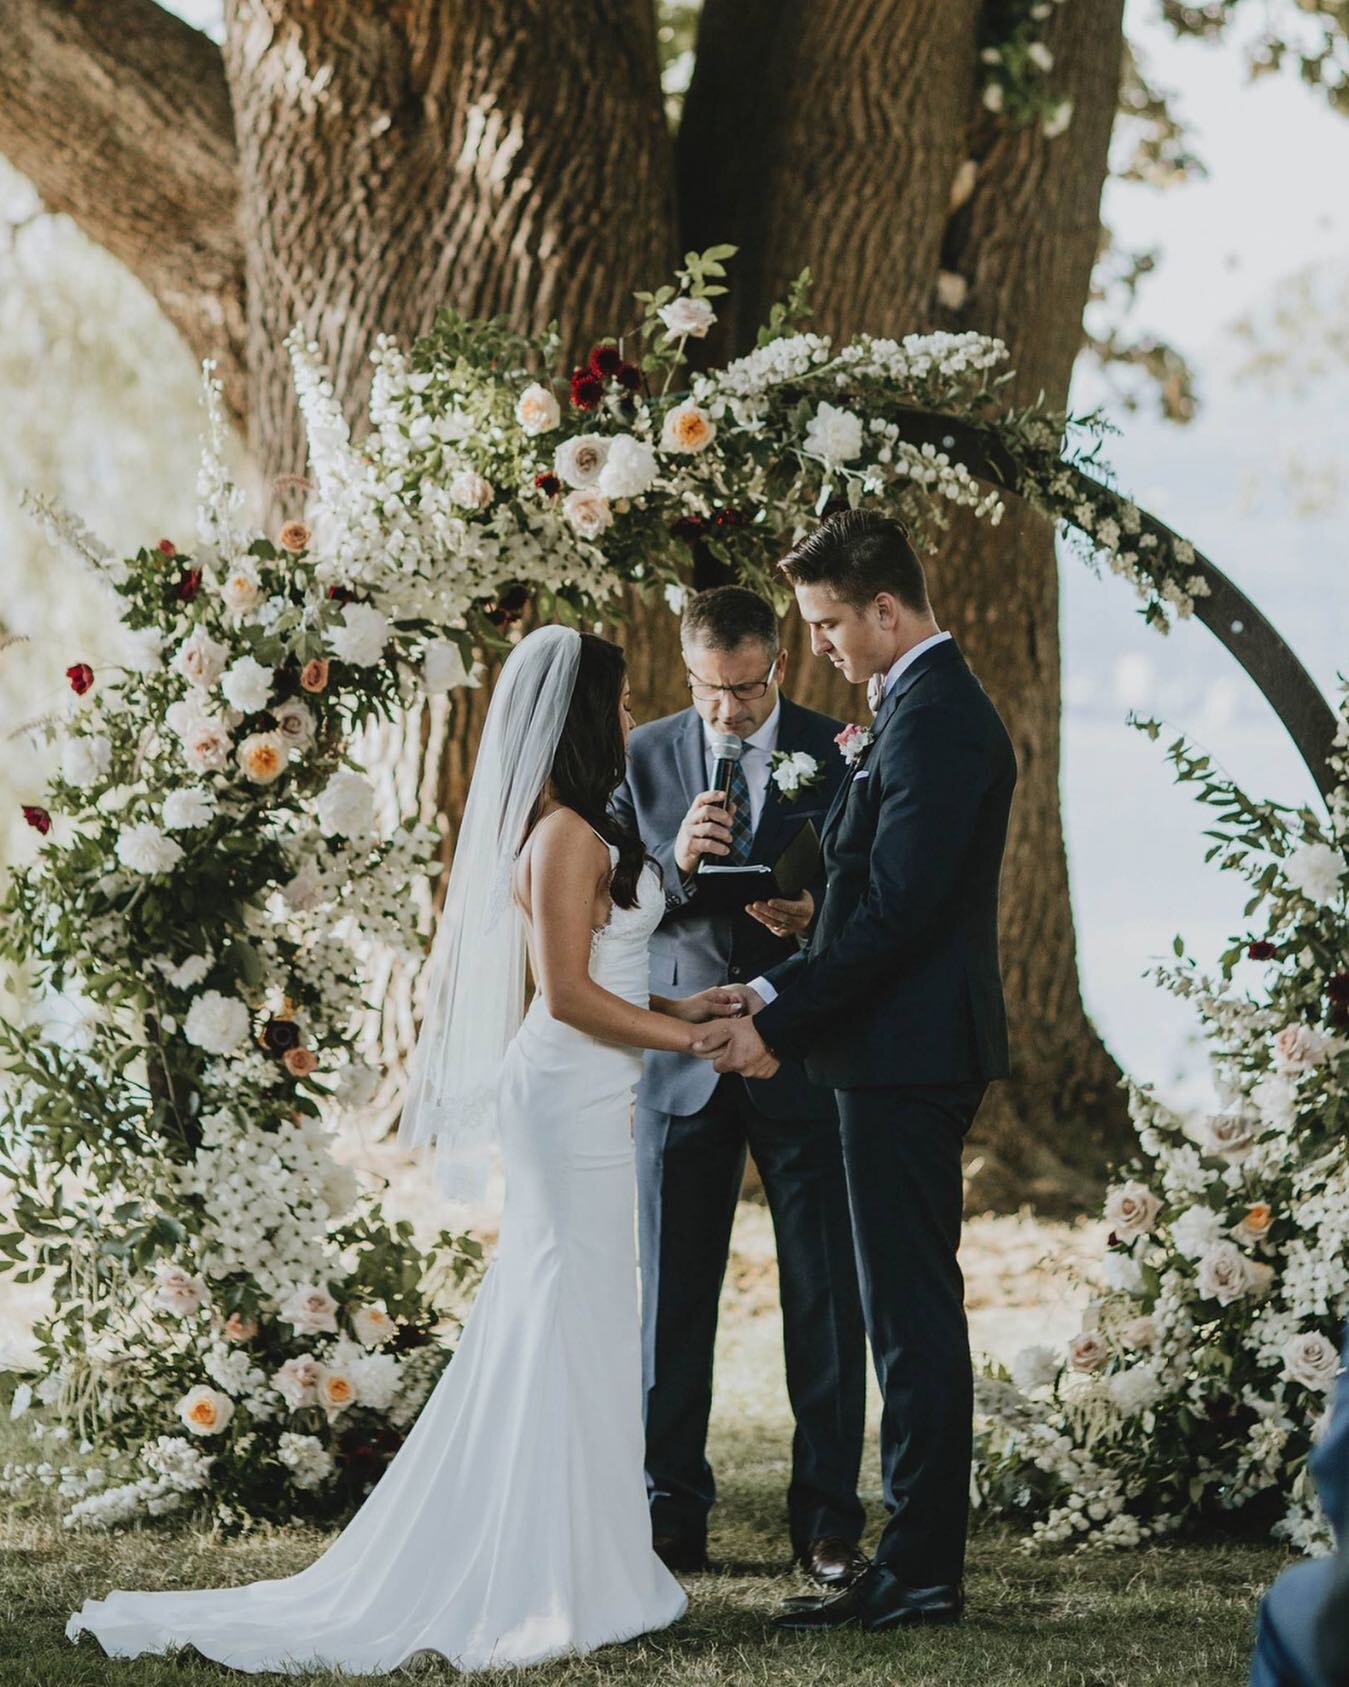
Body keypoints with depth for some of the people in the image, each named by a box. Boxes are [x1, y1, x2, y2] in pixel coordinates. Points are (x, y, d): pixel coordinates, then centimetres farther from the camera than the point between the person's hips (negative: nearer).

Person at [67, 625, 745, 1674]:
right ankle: (558, 1586, -1)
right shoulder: (567, 835, -16)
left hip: (573, 1097, 10)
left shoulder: (564, 830, 15)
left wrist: (673, 1007, 14)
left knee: (541, 1325, 11)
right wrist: (687, 1037, -13)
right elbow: (568, 994, -20)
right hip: (575, 1100, -10)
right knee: (573, 1322, -6)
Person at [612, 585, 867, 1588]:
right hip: (681, 1055, 2)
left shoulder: (838, 755, -1)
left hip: (803, 1058, -2)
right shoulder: (646, 757, 5)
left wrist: (818, 919, -20)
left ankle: (827, 1519, 8)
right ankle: (674, 1512, 13)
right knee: (673, 1292, 5)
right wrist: (673, 865, -17)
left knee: (825, 1296, 1)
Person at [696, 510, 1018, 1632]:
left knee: (913, 1311, -6)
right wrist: (777, 990, 9)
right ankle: (917, 1561, 18)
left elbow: (897, 910, -22)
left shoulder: (933, 720, -17)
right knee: (911, 1311, 13)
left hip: (907, 1055, -11)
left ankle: (920, 1575, -1)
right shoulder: (926, 707, 16)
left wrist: (780, 1023, -17)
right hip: (908, 1051, 11)